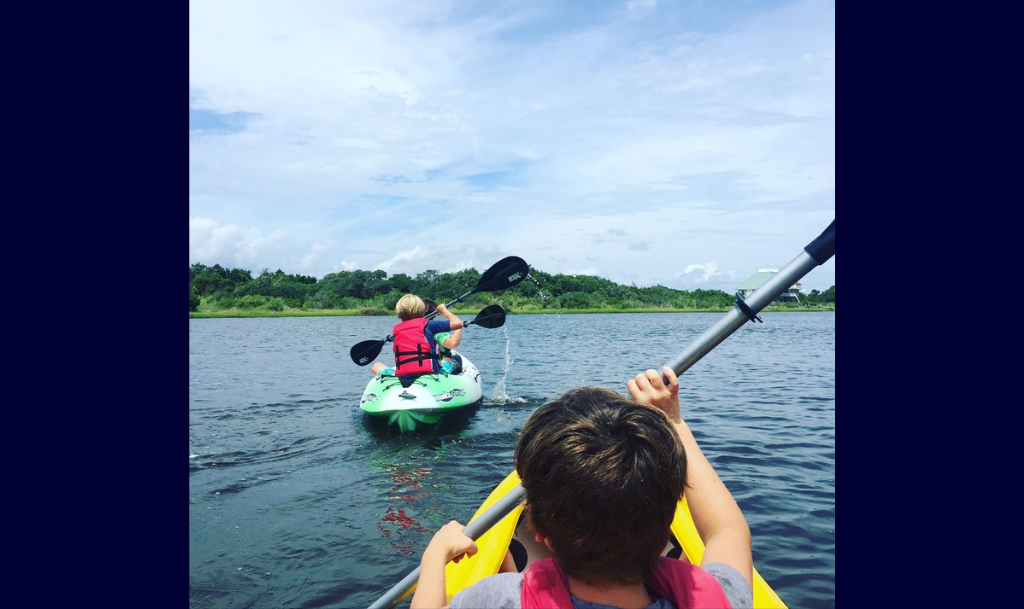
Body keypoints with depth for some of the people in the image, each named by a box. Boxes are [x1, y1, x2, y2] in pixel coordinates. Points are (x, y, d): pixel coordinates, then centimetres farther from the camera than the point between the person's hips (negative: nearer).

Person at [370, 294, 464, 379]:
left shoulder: (395, 329, 10)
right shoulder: (427, 324, -1)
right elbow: (458, 323, -4)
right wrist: (444, 310, 14)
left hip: (401, 376, 2)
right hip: (428, 375, -2)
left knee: (377, 365, 27)